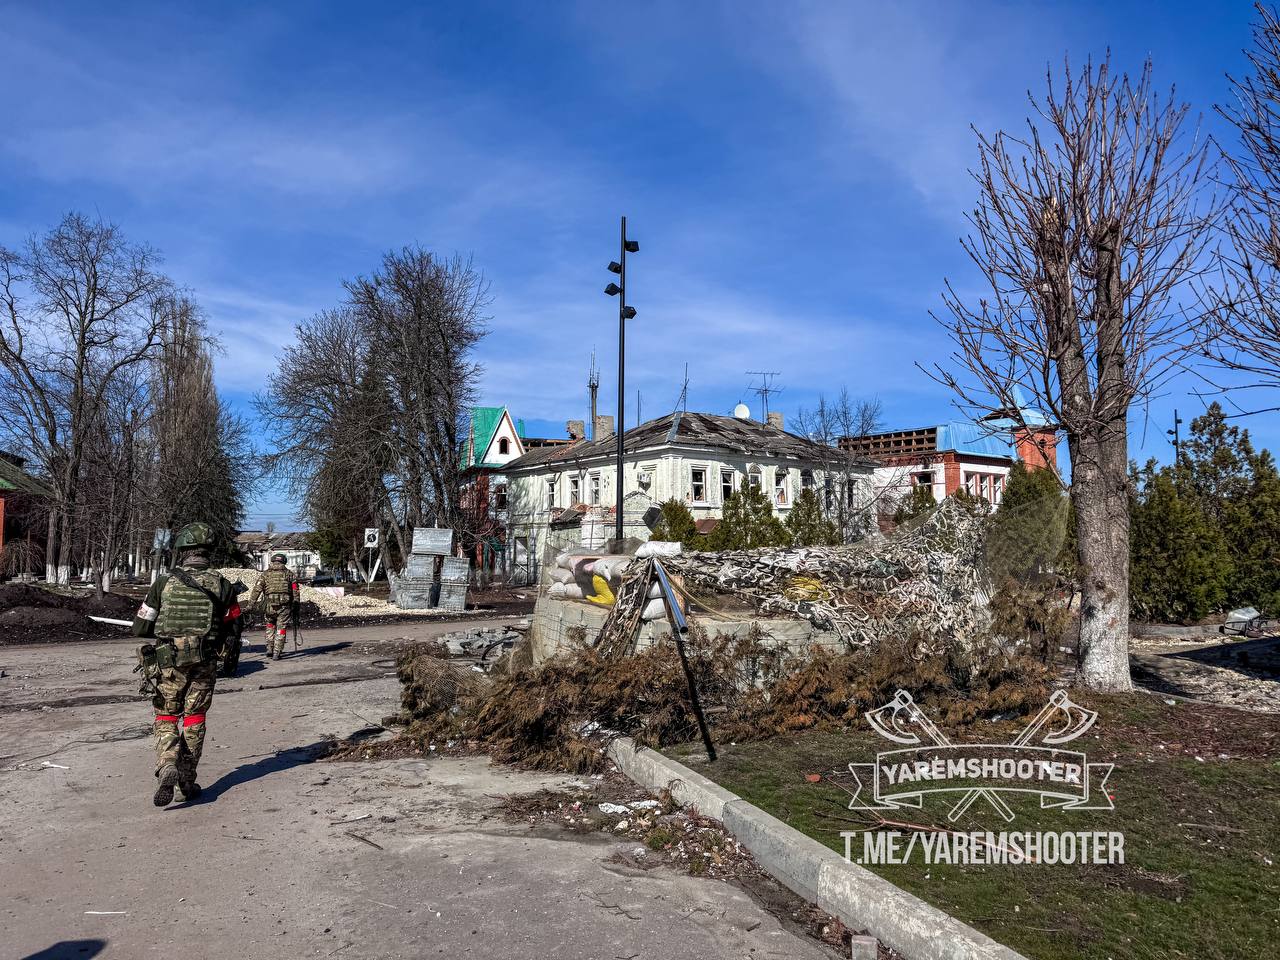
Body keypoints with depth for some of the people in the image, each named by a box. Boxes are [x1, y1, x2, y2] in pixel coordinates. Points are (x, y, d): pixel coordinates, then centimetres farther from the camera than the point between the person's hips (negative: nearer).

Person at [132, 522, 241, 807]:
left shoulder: (164, 583, -9)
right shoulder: (221, 585, -5)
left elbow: (140, 627, -2)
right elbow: (233, 626, 4)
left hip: (169, 663, -1)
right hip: (205, 664, 1)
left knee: (166, 718, 11)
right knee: (194, 719, 14)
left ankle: (167, 768, -11)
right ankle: (188, 780, 18)